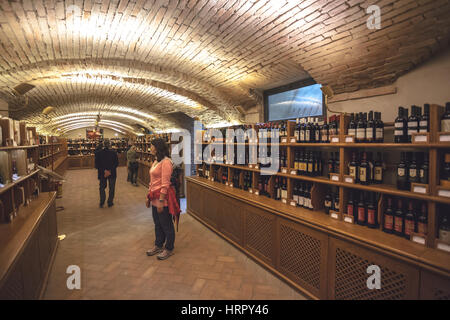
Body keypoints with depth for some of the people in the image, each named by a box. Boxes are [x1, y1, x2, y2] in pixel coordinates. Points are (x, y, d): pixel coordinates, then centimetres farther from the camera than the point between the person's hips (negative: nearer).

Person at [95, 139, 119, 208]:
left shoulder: (98, 153, -9)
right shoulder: (113, 153, -11)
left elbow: (97, 165, -10)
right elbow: (116, 163, -12)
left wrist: (104, 171, -11)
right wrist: (110, 171, -13)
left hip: (102, 174, 1)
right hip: (112, 174, -1)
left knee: (102, 187, 19)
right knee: (111, 188, 14)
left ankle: (101, 203, 20)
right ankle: (110, 202, 19)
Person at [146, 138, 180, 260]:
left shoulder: (166, 162, -17)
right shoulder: (155, 161, 13)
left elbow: (165, 184, -21)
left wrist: (161, 201, -21)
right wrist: (149, 196, 17)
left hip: (163, 198, -9)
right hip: (155, 197, 9)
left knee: (166, 225, 6)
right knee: (157, 224, 20)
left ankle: (169, 249, 22)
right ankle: (158, 246, 37)